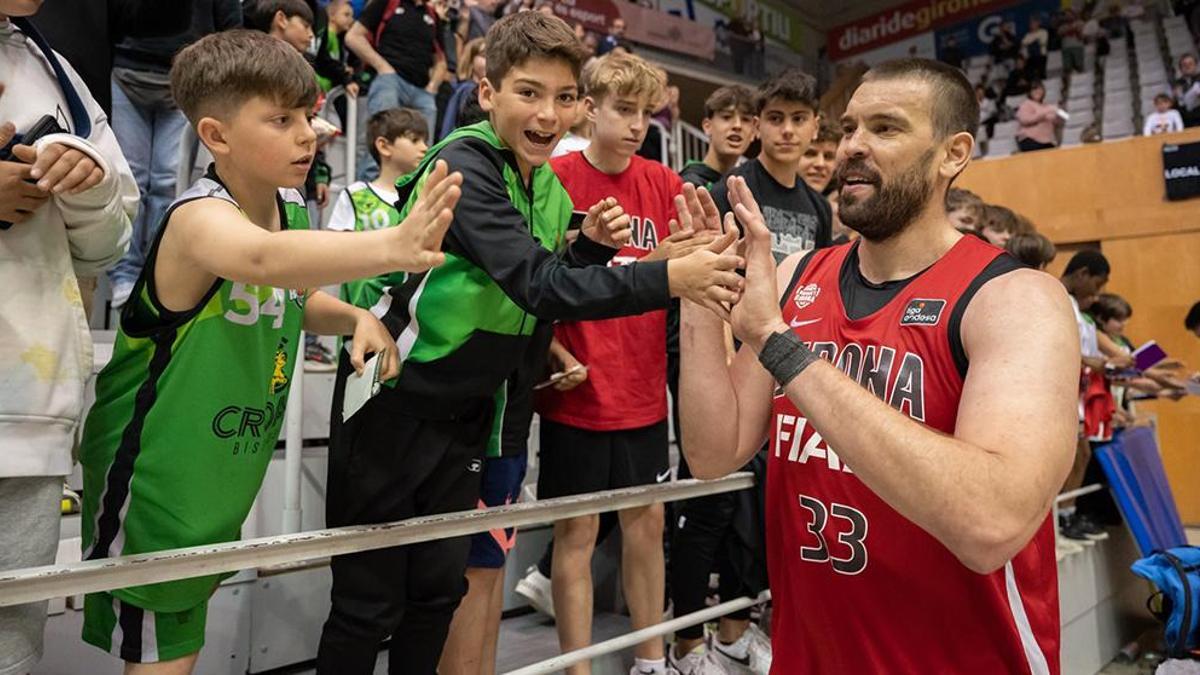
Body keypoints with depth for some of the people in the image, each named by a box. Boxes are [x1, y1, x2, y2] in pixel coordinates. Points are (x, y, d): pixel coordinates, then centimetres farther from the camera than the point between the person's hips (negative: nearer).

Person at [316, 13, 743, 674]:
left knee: (438, 593, 15)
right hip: (391, 408, -6)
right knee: (368, 606, 4)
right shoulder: (462, 164, -19)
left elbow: (542, 308, 10)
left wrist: (589, 247, -7)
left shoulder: (550, 189, 5)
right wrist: (669, 278, -39)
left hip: (465, 415, 7)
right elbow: (536, 286, -31)